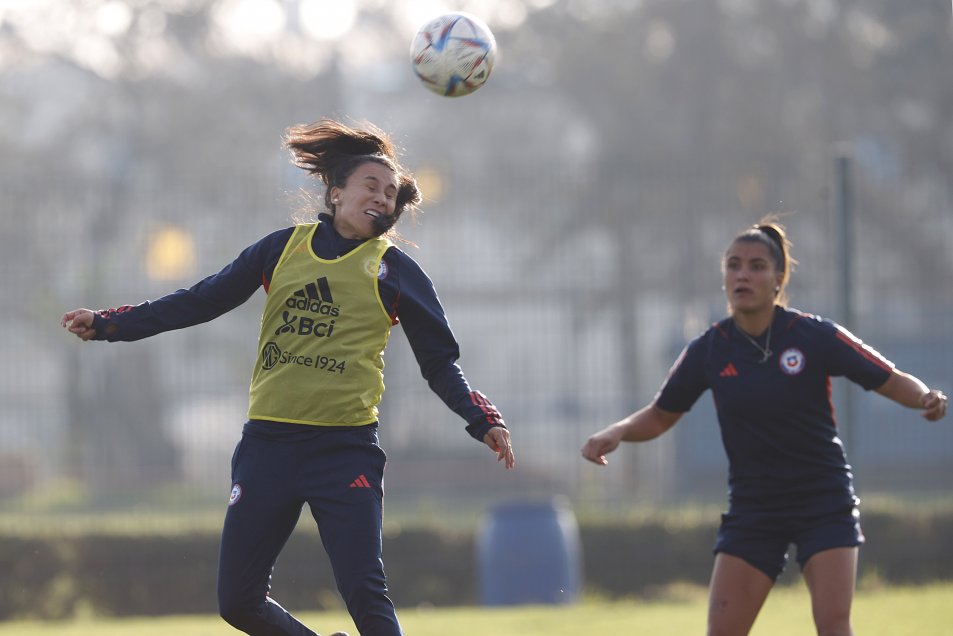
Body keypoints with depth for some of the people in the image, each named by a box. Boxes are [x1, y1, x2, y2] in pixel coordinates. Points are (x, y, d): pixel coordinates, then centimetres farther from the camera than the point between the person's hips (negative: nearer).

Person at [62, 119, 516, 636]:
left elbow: (439, 363, 7)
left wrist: (483, 421, -9)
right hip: (268, 444, 3)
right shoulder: (286, 248, 10)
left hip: (345, 451, -3)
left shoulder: (393, 271, 5)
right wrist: (105, 324, 13)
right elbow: (203, 301, 15)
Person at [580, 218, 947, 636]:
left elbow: (892, 382, -6)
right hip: (751, 508, 2)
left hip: (825, 505, -2)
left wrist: (926, 398, -28)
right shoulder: (708, 351, -3)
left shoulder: (816, 337, -10)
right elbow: (660, 416, 10)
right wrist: (615, 433, -9)